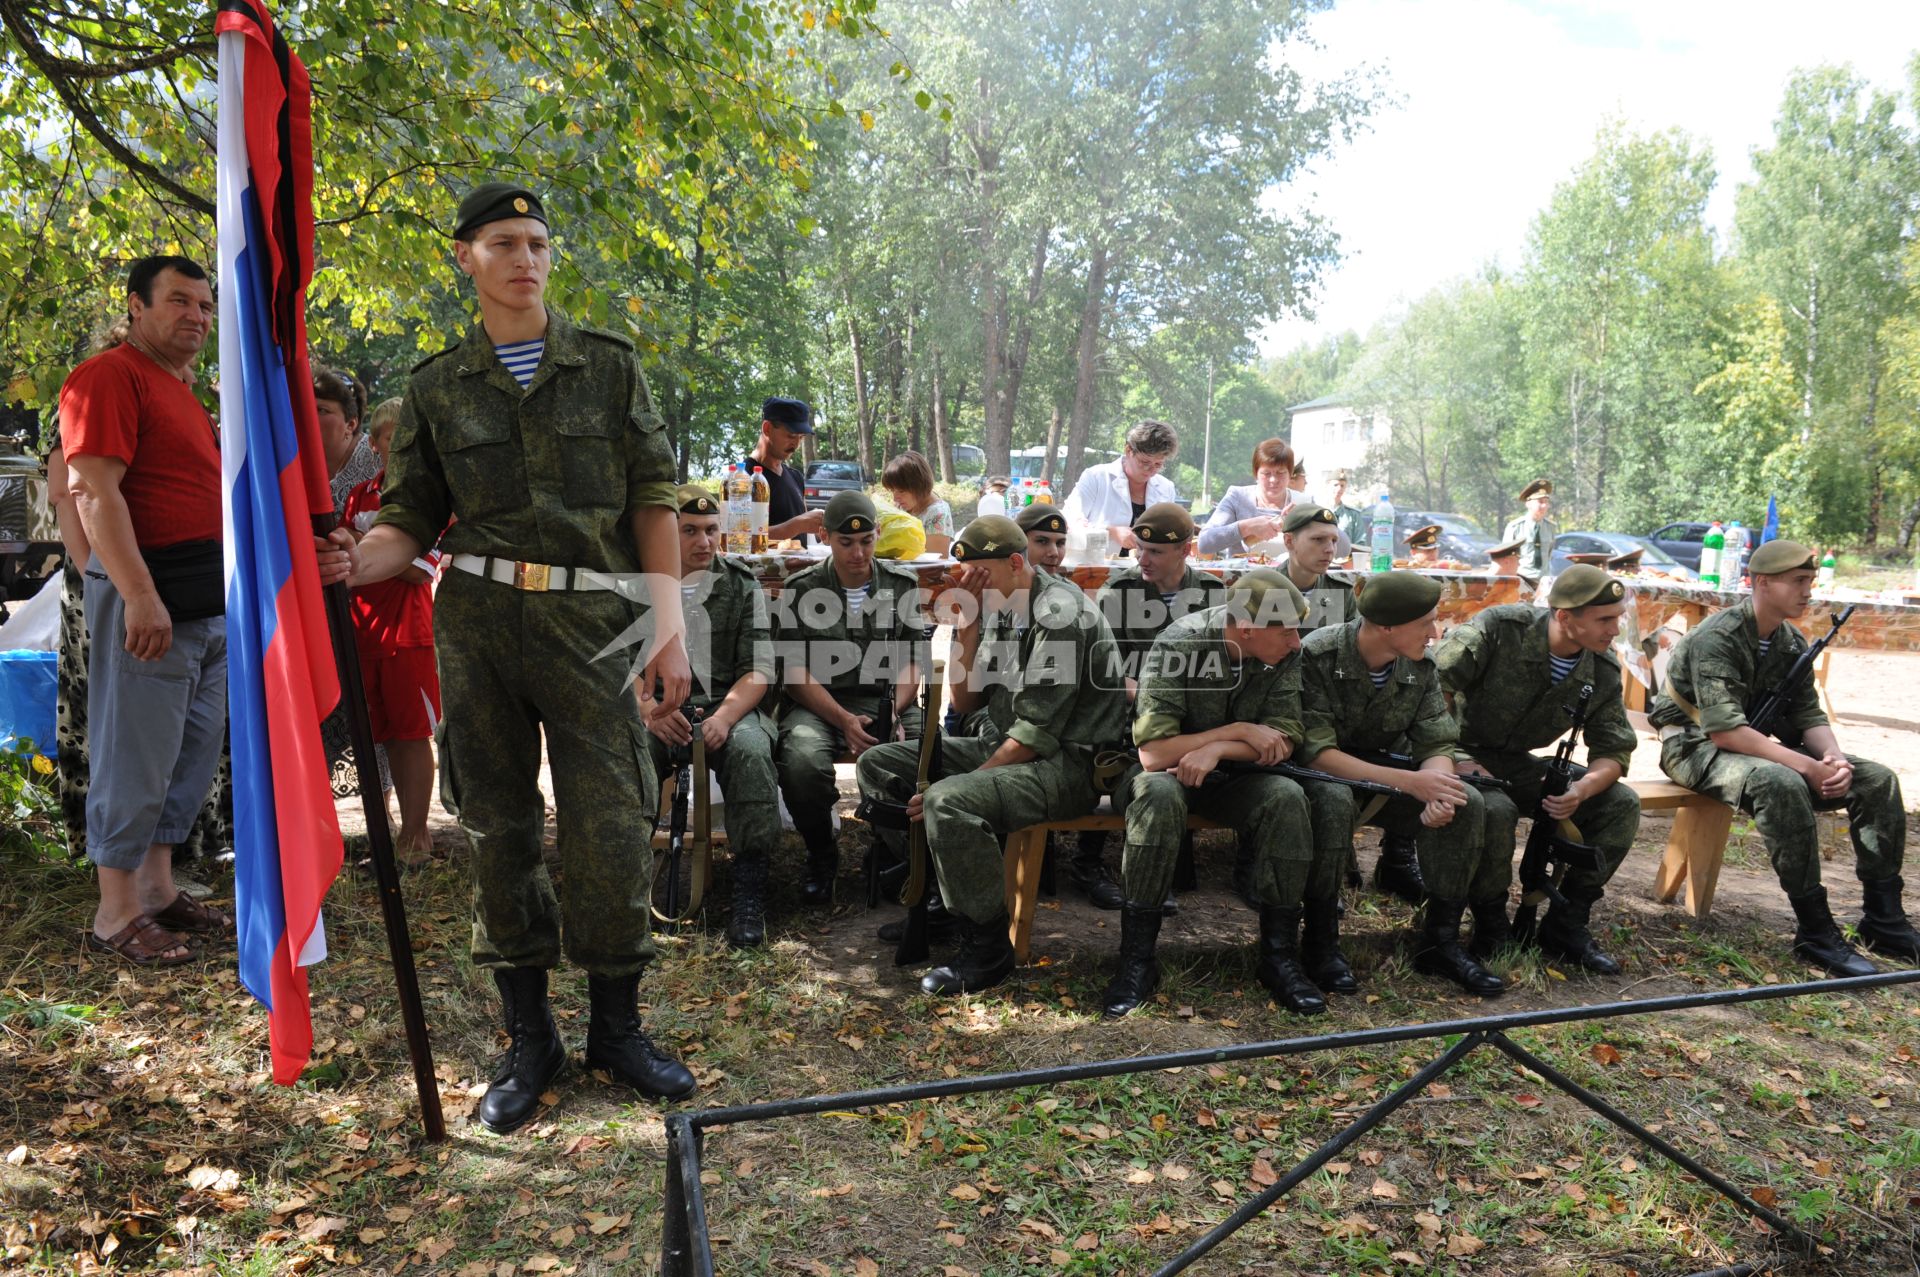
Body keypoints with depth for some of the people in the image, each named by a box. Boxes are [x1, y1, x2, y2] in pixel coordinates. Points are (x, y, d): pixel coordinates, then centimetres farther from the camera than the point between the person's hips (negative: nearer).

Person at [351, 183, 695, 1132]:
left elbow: (653, 499, 5)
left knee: (610, 829, -3)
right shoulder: (437, 388, 11)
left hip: (591, 622, -1)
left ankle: (615, 1026, 17)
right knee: (500, 829, 6)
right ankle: (528, 1037, 22)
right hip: (478, 624, 2)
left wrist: (671, 624, -3)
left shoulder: (610, 367, 9)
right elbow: (408, 522, 10)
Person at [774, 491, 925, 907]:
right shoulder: (799, 591, 4)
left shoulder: (903, 585, 10)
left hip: (888, 702, 1)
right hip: (817, 705, -1)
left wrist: (894, 713, -16)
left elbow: (914, 660, 4)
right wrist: (845, 721, -18)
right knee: (802, 759, -35)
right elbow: (794, 673, -3)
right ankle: (822, 858, -3)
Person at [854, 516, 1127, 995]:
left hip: (1068, 763, -10)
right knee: (877, 765, 3)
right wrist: (968, 621, -2)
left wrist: (959, 783, -21)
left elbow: (1039, 733, -22)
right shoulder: (1002, 610, 9)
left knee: (949, 803, -34)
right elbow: (965, 700, 9)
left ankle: (988, 951, -16)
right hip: (1004, 745, 10)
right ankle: (934, 898, 5)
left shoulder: (1060, 611, -18)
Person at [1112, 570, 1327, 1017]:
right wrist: (1240, 731, -24)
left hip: (1235, 777, 3)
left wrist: (1217, 749, -25)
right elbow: (1153, 753, -27)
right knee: (1158, 795, -37)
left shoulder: (1286, 653, -10)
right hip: (1170, 772, -3)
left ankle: (1279, 956, -13)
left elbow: (1285, 740, -10)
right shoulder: (1179, 645, -23)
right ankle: (1137, 959, -24)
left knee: (1287, 798, -27)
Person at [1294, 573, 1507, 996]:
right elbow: (1315, 751, -28)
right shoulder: (1317, 656, -23)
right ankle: (1321, 942, -23)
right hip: (1327, 776, -5)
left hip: (1388, 775, 6)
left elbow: (1438, 746, -5)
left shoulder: (1420, 667, -4)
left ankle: (1441, 941, -5)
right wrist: (1410, 782, -33)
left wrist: (1440, 793, -30)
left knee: (1467, 802, -18)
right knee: (1334, 799, -39)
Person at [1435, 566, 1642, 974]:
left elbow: (1615, 751, -1)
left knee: (1622, 804, -8)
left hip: (1517, 763, 6)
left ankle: (1565, 925, 3)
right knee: (1495, 809, -37)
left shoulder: (1604, 672, -3)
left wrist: (1583, 789, -23)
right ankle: (1490, 929, -11)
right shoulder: (1500, 629, -22)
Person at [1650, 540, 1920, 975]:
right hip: (1696, 748, -8)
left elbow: (1809, 715, 6)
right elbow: (1725, 730, -28)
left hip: (1759, 747, 9)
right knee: (1780, 783, -38)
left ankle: (1885, 922, 0)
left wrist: (1834, 757, -16)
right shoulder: (1717, 638, -20)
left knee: (1878, 779, -5)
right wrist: (1808, 766, -30)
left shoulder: (1792, 643, 6)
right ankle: (1815, 931, -27)